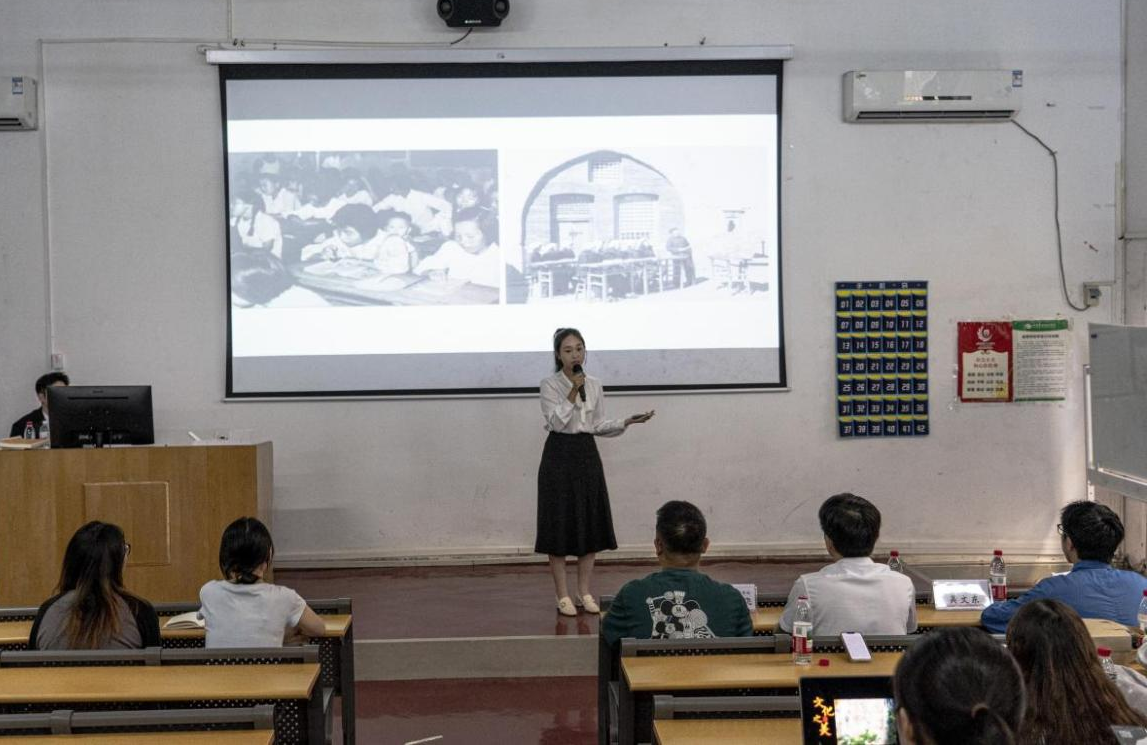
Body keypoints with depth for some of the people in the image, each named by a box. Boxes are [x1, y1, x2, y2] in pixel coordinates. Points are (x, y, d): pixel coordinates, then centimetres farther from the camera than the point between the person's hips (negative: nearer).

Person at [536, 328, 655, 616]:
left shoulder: (595, 385, 7)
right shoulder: (549, 384, -6)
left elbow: (599, 426, 9)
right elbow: (556, 422, -15)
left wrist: (626, 422, -4)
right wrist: (573, 393, -21)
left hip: (587, 454, 5)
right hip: (560, 455, -5)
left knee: (590, 523, 6)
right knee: (560, 524, -2)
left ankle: (584, 592, 16)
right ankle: (562, 595, 7)